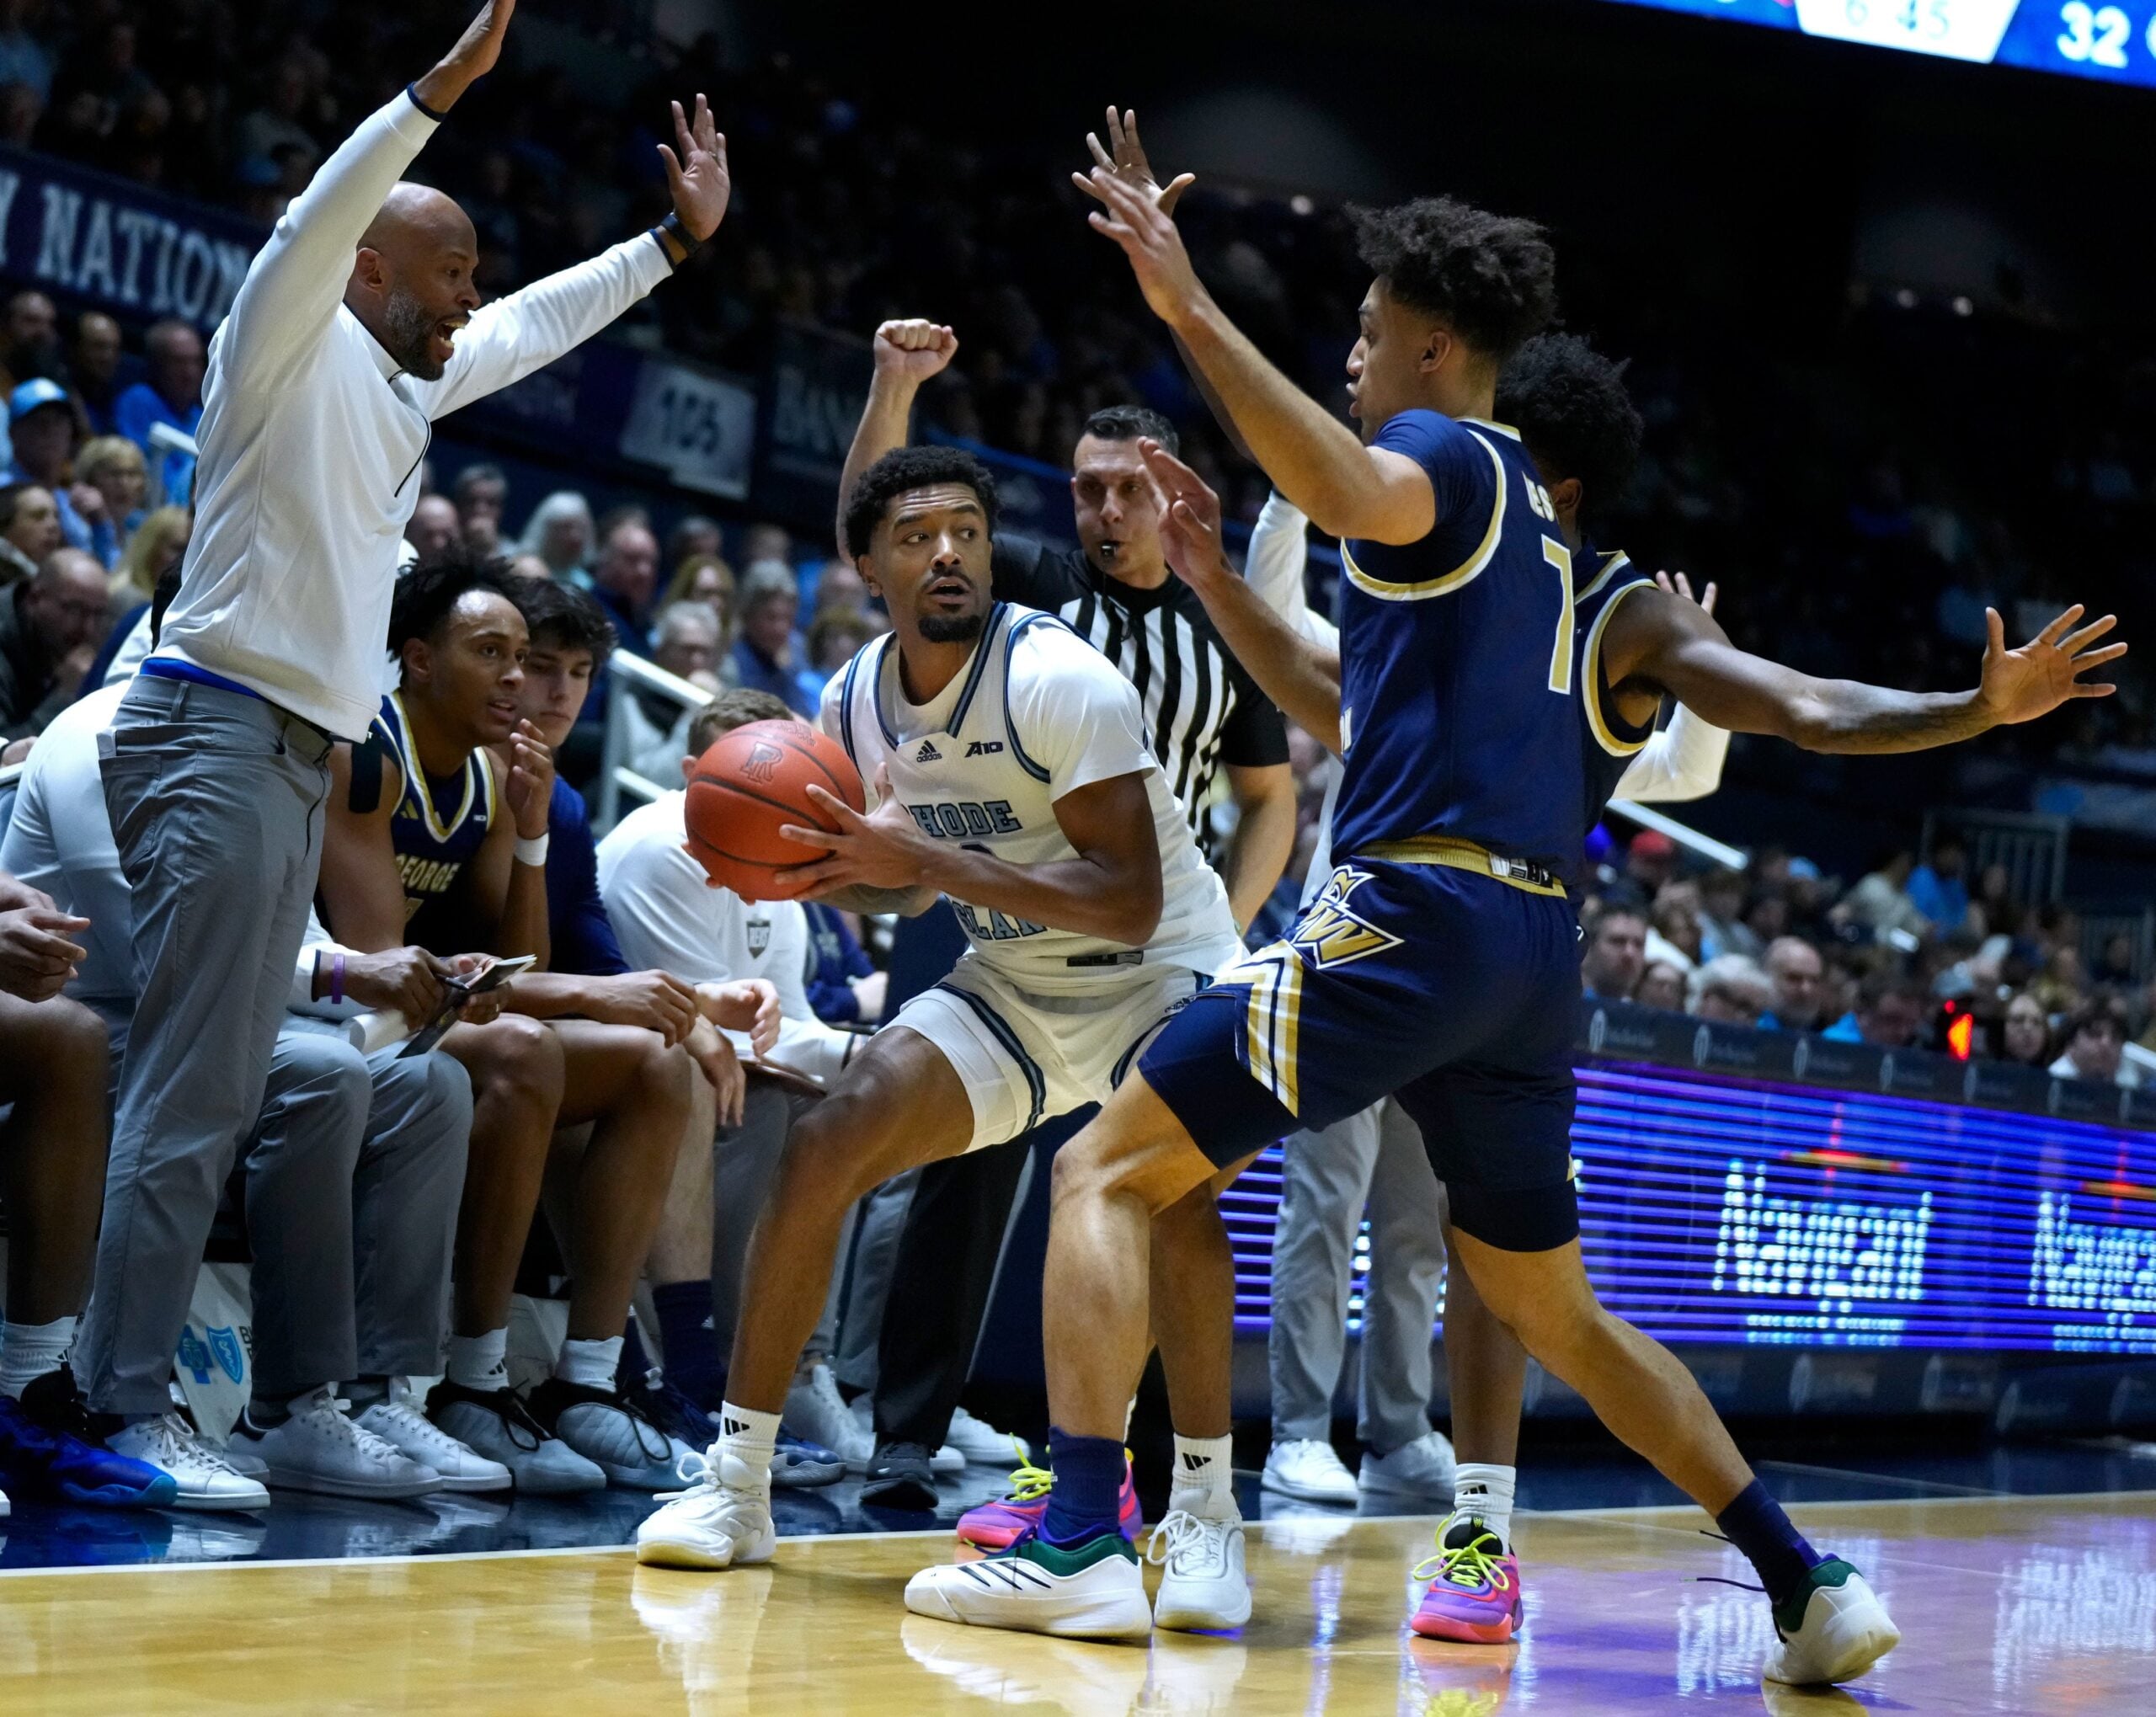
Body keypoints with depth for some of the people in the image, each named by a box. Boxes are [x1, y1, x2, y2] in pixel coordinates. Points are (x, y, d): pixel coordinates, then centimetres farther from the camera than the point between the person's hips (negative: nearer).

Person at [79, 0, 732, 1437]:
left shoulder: (407, 380, 19)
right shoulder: (290, 346, -4)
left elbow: (545, 321, 34)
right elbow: (317, 222, -24)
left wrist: (677, 238, 36)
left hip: (296, 759, 10)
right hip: (220, 739, -10)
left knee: (221, 1093, 8)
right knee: (191, 1099, -14)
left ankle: (126, 1392, 11)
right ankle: (124, 1409, -15)